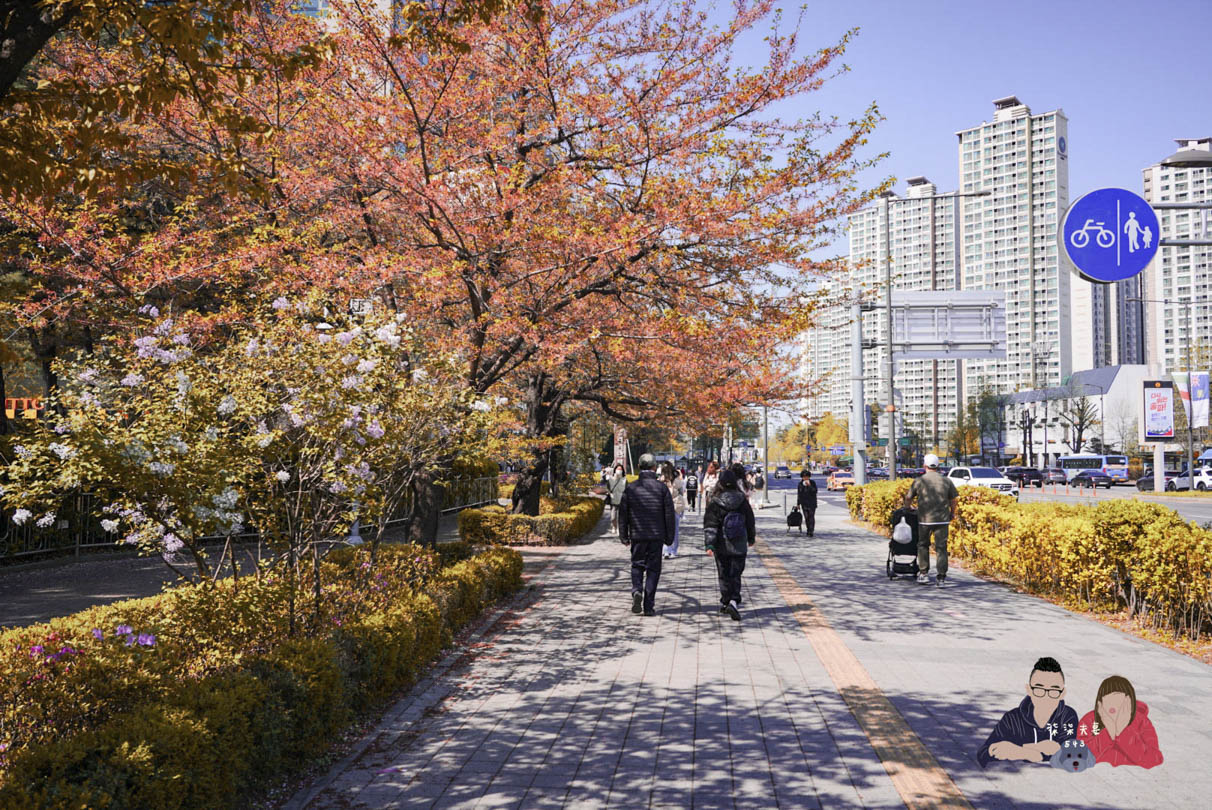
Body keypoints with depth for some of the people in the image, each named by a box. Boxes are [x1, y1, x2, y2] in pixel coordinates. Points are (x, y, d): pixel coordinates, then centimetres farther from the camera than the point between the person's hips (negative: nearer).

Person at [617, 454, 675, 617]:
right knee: (653, 568, 6)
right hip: (656, 535, -1)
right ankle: (649, 606, 2)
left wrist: (623, 535, 11)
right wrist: (669, 536, 6)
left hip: (637, 535, 1)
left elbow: (623, 513, 2)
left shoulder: (630, 488, 0)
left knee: (637, 565, 15)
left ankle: (636, 590, -12)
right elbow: (669, 514, -2)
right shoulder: (662, 487, -3)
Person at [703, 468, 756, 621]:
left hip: (721, 547, -1)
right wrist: (751, 538, 23)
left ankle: (725, 603, 22)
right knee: (736, 574, 4)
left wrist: (709, 544, -13)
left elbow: (710, 525, -14)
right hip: (739, 546, 1)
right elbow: (750, 522, 8)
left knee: (724, 575, 14)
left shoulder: (714, 504, -9)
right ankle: (734, 601, -15)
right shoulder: (743, 501, -2)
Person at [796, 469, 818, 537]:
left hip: (812, 503, -3)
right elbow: (798, 494, 11)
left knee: (811, 517, -10)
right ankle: (808, 530, 13)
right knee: (806, 517, 3)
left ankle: (811, 531, -12)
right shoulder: (800, 484, 5)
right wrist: (798, 504, 10)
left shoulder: (812, 483, -4)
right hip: (804, 503, 3)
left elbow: (815, 491, -15)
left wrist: (809, 485, -24)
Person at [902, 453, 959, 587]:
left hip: (924, 519, -1)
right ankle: (941, 578, 0)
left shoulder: (919, 481, 0)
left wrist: (908, 507, 29)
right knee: (941, 547, 3)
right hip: (942, 519, 1)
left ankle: (923, 574, 16)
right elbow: (953, 499, 9)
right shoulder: (946, 481, 3)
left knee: (923, 545, 16)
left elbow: (908, 497, 8)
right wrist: (952, 513, 26)